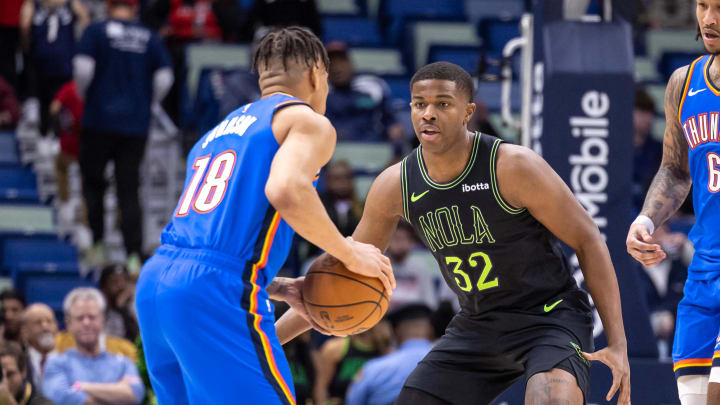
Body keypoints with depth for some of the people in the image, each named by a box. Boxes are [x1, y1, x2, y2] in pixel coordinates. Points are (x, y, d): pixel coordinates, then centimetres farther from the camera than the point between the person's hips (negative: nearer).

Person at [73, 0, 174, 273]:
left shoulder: (96, 31, -2)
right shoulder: (150, 38, 5)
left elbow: (83, 68, -11)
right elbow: (165, 77, 0)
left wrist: (84, 96, 8)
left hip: (99, 120, -2)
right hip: (137, 124, 2)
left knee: (93, 182, 12)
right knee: (129, 191, 3)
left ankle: (98, 245, 6)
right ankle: (134, 256, -5)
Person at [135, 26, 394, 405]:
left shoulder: (219, 132, 29)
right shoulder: (309, 121, 4)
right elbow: (286, 192, -18)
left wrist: (282, 289, 23)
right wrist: (349, 254, -5)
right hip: (216, 300, -8)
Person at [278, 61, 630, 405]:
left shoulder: (513, 166, -20)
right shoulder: (395, 185, -6)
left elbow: (588, 240, -12)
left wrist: (617, 344, -17)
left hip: (549, 316, -6)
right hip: (477, 325, 6)